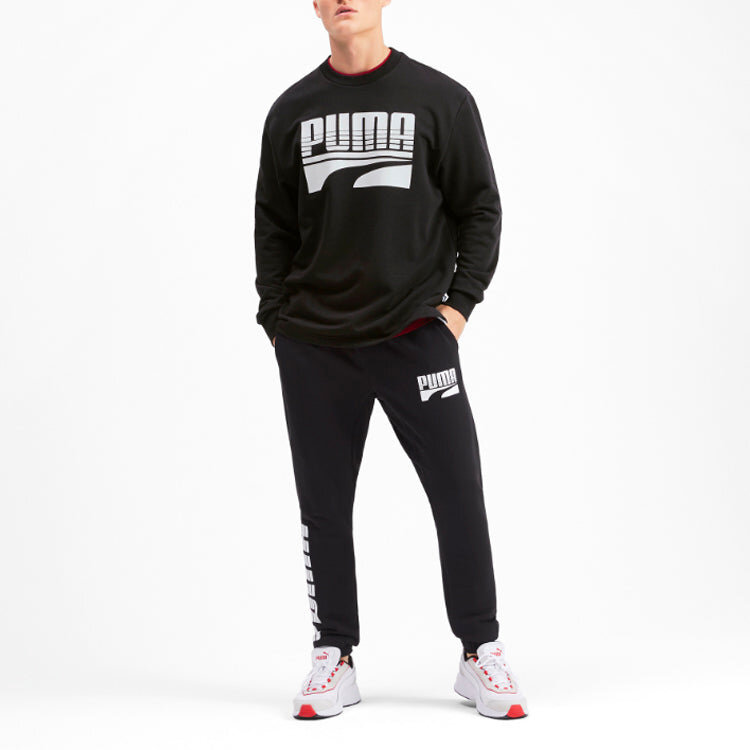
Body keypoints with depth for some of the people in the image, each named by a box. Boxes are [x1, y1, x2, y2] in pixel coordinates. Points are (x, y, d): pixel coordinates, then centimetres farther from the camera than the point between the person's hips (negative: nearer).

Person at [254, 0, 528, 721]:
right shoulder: (292, 110, 9)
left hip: (415, 334, -2)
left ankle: (480, 651, 12)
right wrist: (276, 317, 6)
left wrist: (458, 304, -4)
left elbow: (481, 209, 5)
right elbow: (272, 223, 14)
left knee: (459, 492, -2)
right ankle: (334, 656, 17)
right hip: (313, 344, 2)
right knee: (323, 505, 5)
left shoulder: (440, 99, 3)